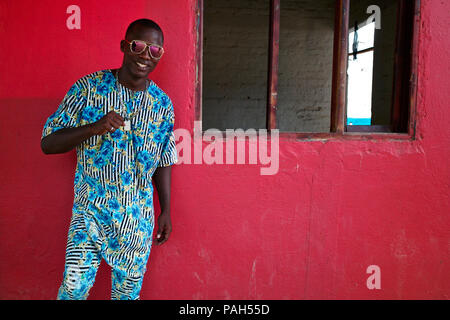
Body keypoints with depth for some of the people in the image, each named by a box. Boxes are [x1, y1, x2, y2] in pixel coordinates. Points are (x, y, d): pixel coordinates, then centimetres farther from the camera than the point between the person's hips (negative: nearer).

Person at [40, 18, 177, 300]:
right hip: (90, 211, -2)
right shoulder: (89, 87, -7)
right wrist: (94, 127, -24)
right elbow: (48, 143, -8)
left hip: (138, 216, 2)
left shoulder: (163, 104, 0)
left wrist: (166, 211, 8)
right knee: (74, 287, 0)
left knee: (128, 290, 13)